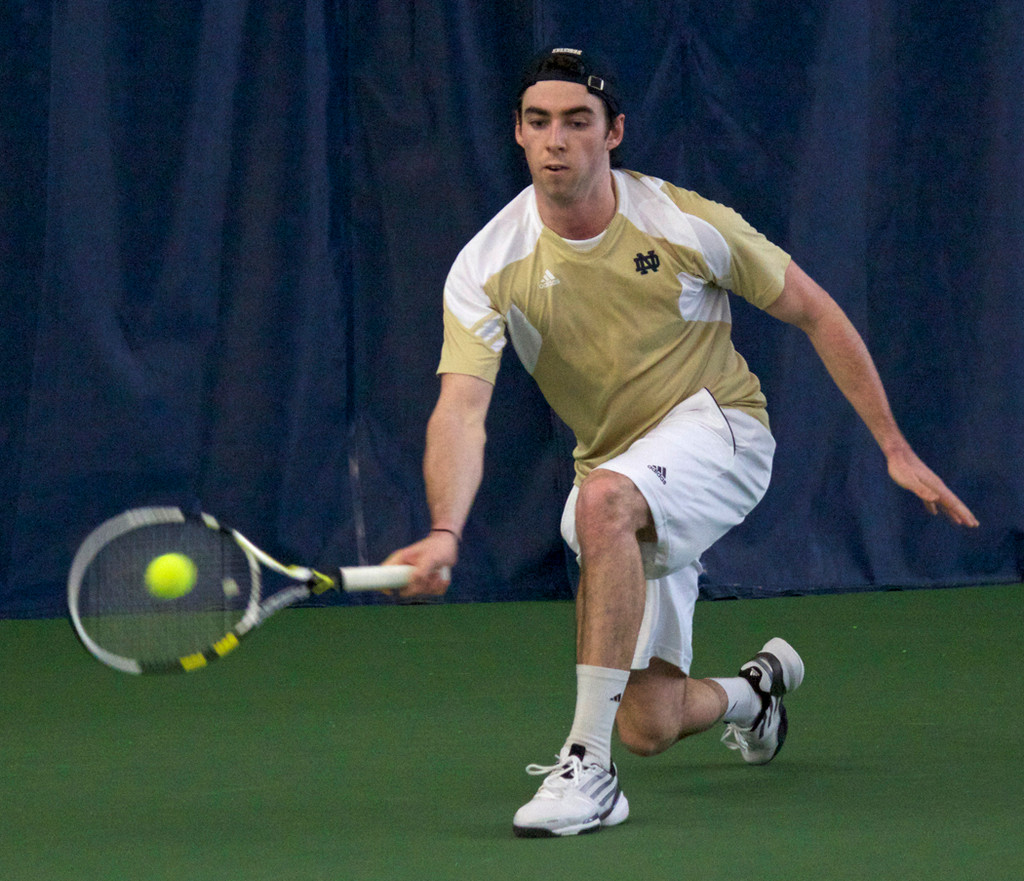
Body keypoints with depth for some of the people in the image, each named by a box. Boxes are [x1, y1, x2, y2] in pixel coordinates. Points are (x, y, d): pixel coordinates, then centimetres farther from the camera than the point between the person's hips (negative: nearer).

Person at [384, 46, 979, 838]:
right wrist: (445, 533, -44)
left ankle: (589, 768, -35)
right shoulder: (487, 269, -14)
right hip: (617, 466, 4)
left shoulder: (685, 225, -15)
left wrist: (895, 448, -4)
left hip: (717, 425, -4)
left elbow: (816, 314, -3)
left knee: (605, 498, -38)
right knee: (649, 728, 2)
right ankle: (757, 689, 41)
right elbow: (461, 411, -25)